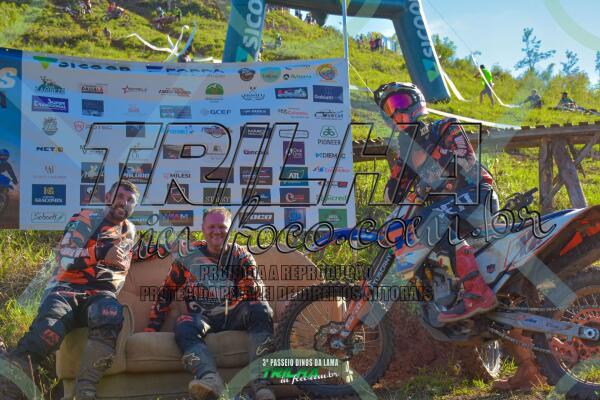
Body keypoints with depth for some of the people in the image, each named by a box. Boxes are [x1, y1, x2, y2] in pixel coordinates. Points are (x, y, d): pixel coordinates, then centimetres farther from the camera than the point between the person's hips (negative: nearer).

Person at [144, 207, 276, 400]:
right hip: (203, 317, 0)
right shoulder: (188, 255, 6)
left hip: (234, 316, 0)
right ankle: (210, 378, -59)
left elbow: (257, 293, -2)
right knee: (184, 328, -33)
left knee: (261, 309, -30)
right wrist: (153, 326, 8)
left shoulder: (240, 255, 6)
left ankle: (260, 382, -41)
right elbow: (167, 291, 13)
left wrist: (250, 284, -25)